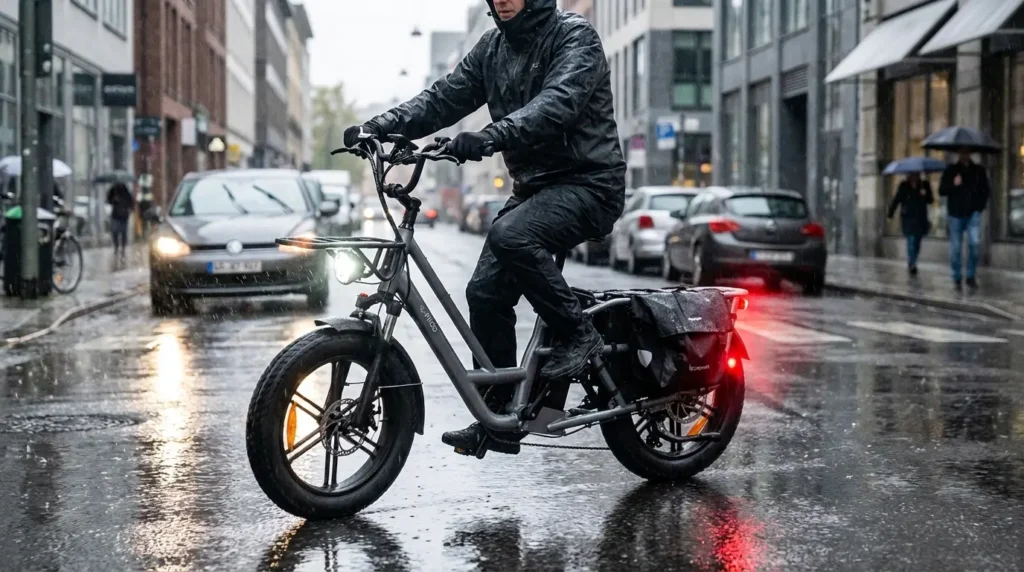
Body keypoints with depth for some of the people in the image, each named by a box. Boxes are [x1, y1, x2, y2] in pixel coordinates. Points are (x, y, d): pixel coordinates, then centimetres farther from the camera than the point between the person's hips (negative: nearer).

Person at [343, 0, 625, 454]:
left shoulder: (575, 37, -11)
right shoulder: (492, 48, 12)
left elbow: (558, 102, -28)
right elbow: (444, 98, 5)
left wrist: (490, 137, -44)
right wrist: (379, 126, -10)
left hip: (586, 182, -8)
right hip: (533, 185, 8)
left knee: (510, 236, -33)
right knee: (486, 292, -3)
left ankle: (577, 334, -14)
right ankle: (498, 417, 7)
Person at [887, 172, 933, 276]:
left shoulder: (924, 185, 4)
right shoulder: (903, 186, -1)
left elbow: (930, 201, 6)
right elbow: (896, 200, 0)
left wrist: (926, 195, -15)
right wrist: (890, 214, -4)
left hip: (921, 219, 3)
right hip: (908, 219, -3)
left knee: (917, 242, 8)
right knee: (911, 241, -12)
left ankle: (911, 263, 25)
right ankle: (912, 264, -12)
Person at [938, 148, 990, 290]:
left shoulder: (978, 170, 9)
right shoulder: (951, 170, 5)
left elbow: (986, 190, 19)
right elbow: (941, 191, 0)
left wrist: (982, 202, 4)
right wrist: (953, 184, -17)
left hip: (973, 213, 0)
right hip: (956, 214, 0)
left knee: (974, 242, -18)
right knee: (956, 248, 1)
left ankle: (971, 276, -6)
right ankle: (957, 279, 13)